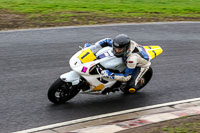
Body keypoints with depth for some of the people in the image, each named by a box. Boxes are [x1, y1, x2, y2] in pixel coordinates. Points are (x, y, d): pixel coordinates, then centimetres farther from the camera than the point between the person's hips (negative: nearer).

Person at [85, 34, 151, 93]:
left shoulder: (132, 57, -46)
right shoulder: (120, 45, -29)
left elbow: (126, 77, -37)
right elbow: (107, 41, -11)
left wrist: (110, 75, -45)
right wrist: (92, 47, -24)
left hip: (141, 65, -7)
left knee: (131, 89, -17)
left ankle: (140, 81, 16)